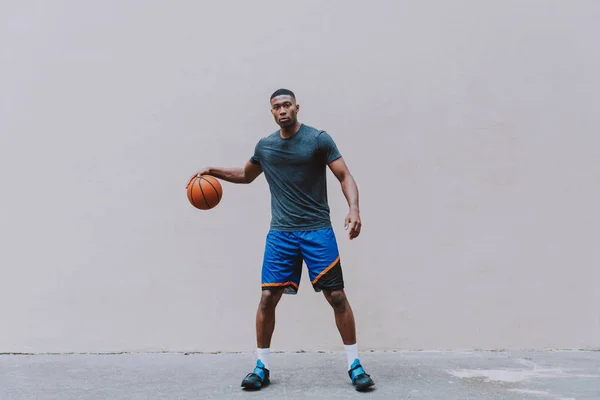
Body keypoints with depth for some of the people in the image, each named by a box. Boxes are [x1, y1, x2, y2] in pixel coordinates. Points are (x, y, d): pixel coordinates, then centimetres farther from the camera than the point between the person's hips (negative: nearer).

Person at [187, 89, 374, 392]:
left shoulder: (318, 139, -4)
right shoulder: (265, 146, 9)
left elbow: (345, 177, -6)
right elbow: (246, 175, 28)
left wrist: (354, 209, -23)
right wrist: (213, 171, 15)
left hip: (317, 230, -3)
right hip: (280, 233, 3)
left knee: (336, 296, -5)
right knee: (268, 297, -3)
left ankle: (355, 366, 8)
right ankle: (261, 367, 11)